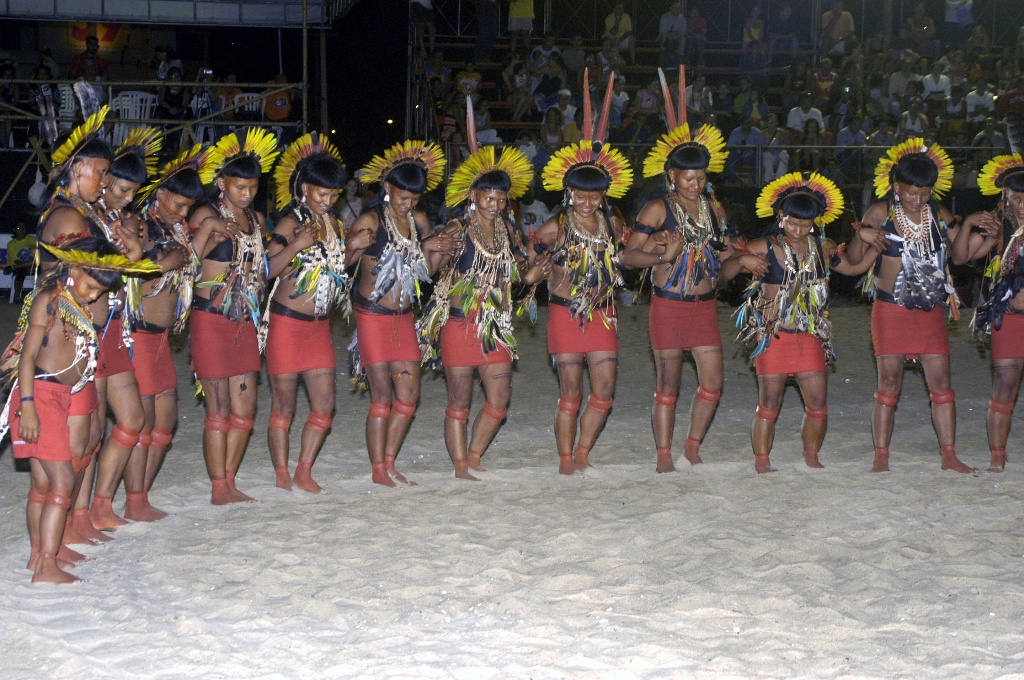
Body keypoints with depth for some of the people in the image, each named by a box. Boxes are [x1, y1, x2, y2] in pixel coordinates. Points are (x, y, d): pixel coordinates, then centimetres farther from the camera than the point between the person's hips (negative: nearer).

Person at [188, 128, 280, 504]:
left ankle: (229, 482, 18)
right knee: (219, 410, -4)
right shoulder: (207, 216, -5)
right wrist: (212, 238, -24)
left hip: (245, 322, 6)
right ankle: (219, 488, 4)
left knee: (245, 408, 7)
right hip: (211, 320, -6)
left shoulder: (256, 220, 14)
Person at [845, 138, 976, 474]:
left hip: (931, 310, 3)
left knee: (941, 382, 2)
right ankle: (881, 457, 4)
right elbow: (854, 259, -7)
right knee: (889, 383, -2)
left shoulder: (938, 214, 5)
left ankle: (949, 455, 9)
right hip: (890, 309, -3)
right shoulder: (881, 213, -5)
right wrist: (861, 237, -27)